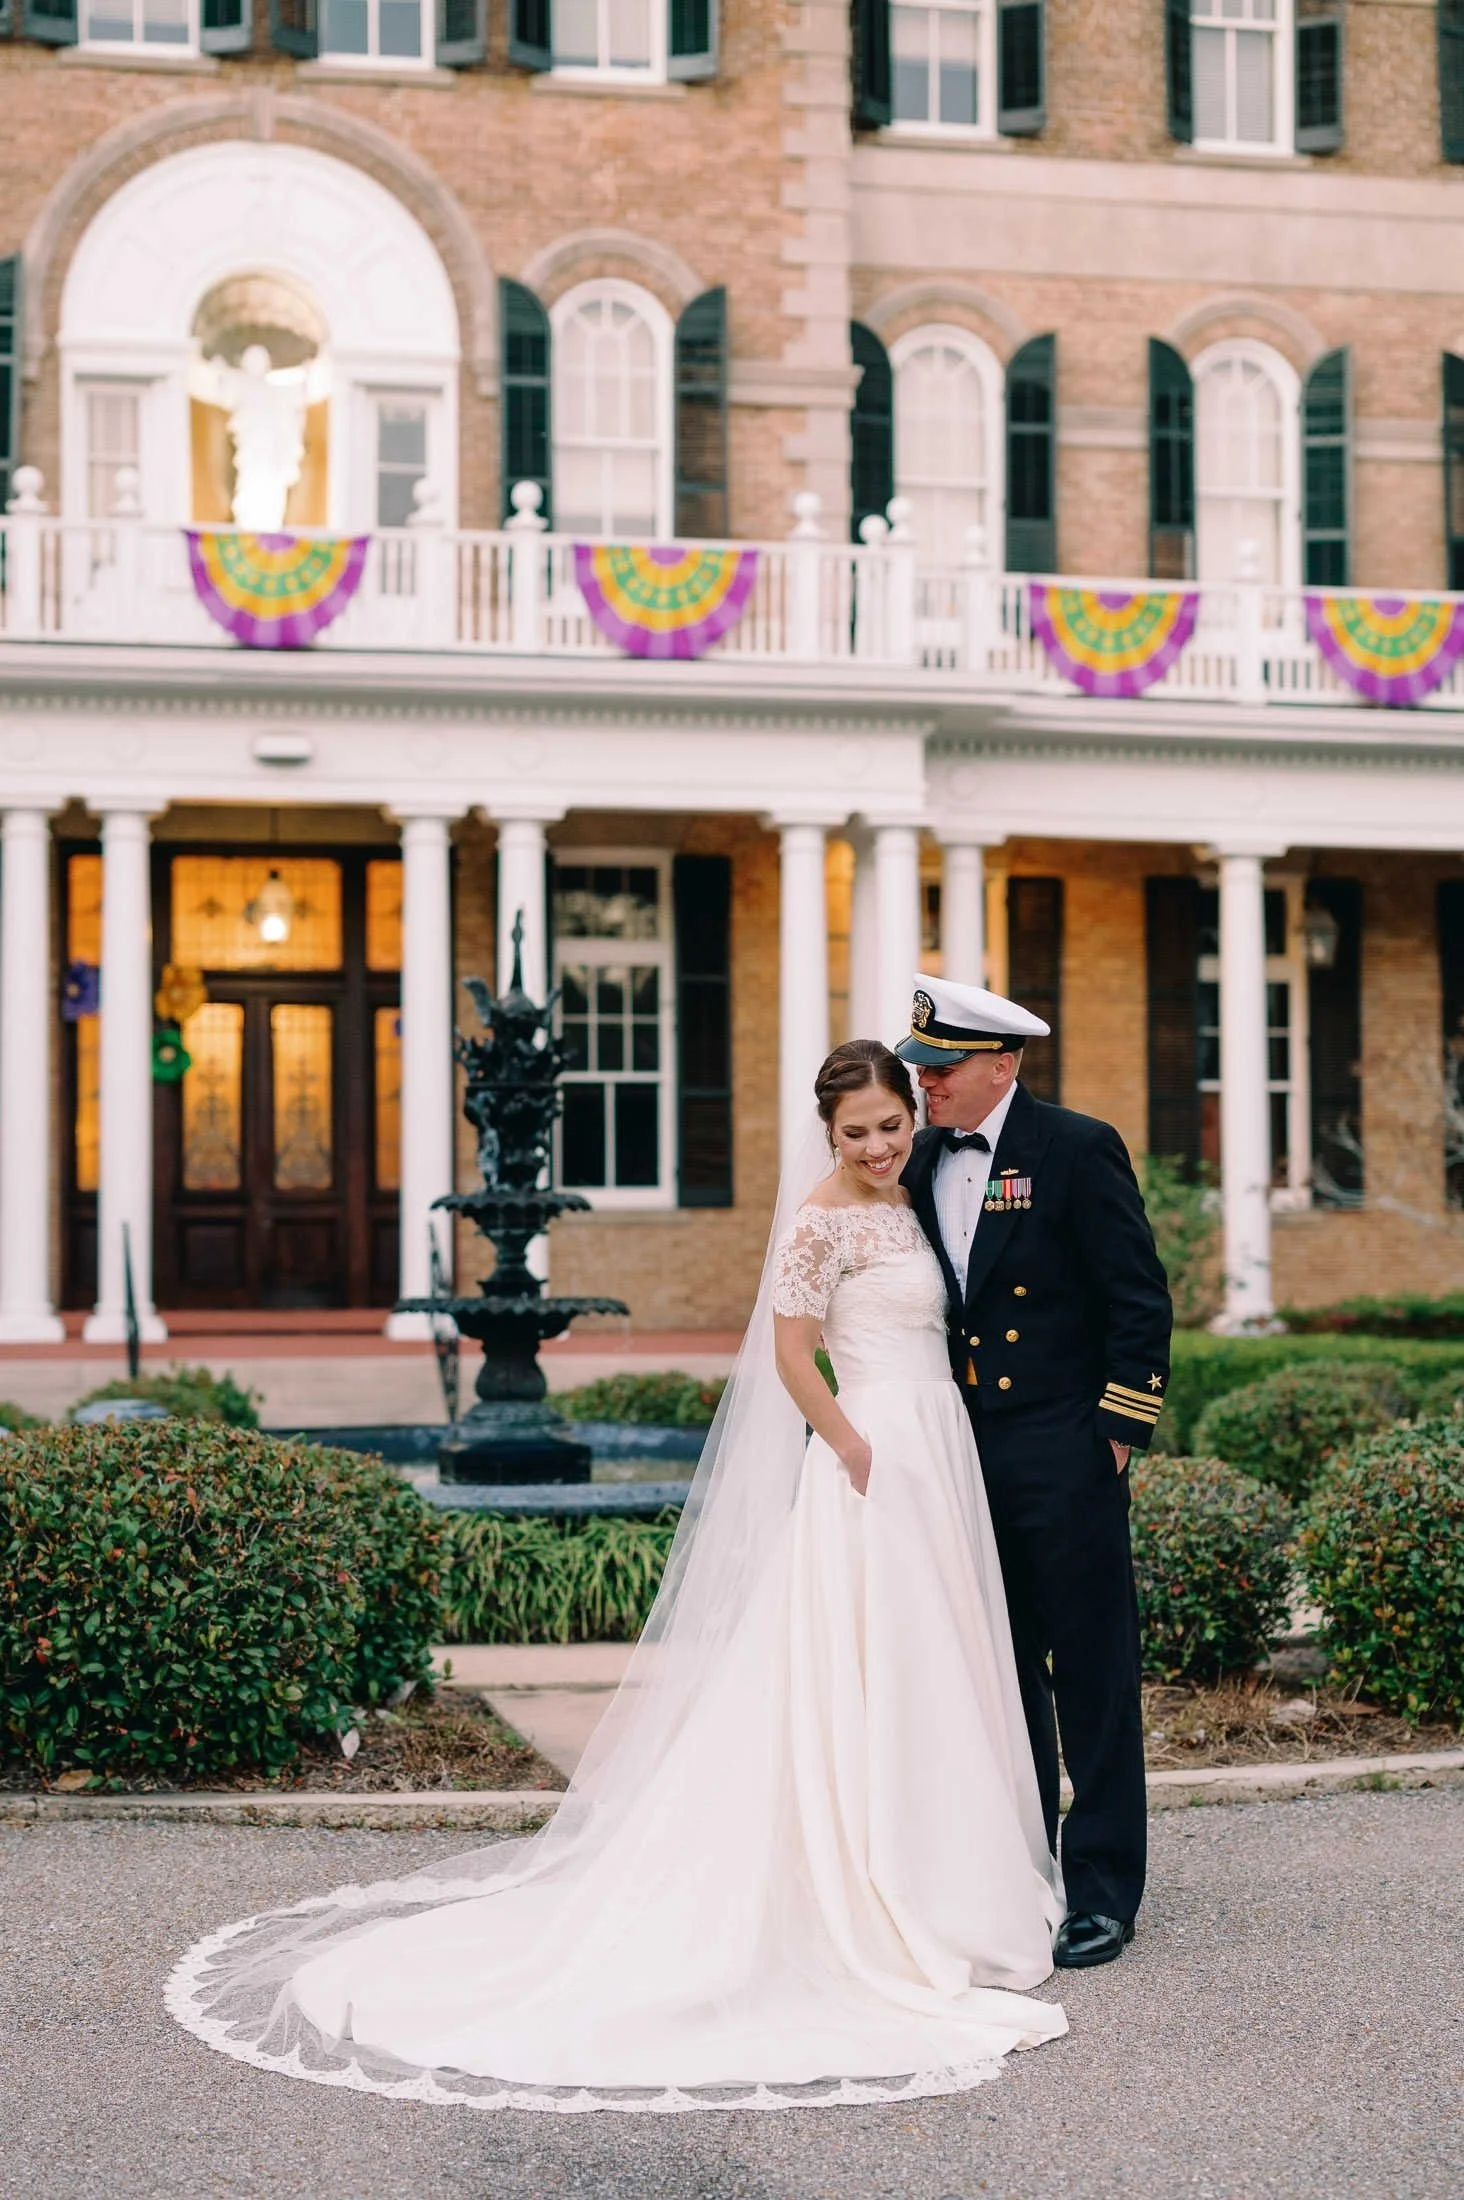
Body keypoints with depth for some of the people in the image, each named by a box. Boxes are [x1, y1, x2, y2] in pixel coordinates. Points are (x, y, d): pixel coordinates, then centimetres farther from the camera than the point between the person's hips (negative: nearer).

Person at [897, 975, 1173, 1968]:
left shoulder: (1078, 1150, -8)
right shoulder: (921, 1163, 9)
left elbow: (1141, 1301, -8)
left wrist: (1118, 1433, -9)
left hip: (1063, 1457, -6)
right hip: (964, 1459, 6)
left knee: (1092, 1673, 1)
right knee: (1000, 1671, 14)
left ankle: (1104, 1893, 8)